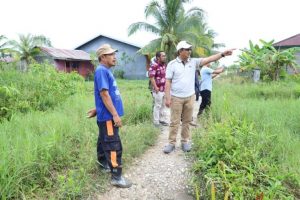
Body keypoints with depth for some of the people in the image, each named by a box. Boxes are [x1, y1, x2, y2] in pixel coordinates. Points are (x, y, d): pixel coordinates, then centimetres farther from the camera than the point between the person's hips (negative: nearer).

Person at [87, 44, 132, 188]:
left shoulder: (106, 71, 15)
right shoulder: (101, 71, -16)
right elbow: (104, 94, -22)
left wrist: (97, 109, 27)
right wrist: (115, 115, -21)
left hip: (108, 115, 10)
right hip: (108, 116, -10)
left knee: (104, 140, 23)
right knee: (114, 146, -4)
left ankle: (103, 162, 41)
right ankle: (116, 177, 4)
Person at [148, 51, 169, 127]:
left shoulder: (164, 65, 12)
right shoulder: (154, 65, -16)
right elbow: (151, 77, -20)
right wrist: (155, 87, -22)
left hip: (165, 89, 8)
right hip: (158, 90, -8)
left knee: (164, 105, 16)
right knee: (157, 106, 0)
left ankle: (162, 120, 30)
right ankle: (156, 122, 12)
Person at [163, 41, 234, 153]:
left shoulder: (193, 62, 4)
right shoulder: (172, 64, -5)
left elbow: (208, 59, -3)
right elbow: (168, 82, -7)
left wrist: (223, 54, -15)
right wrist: (167, 98, -12)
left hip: (190, 97, 3)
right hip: (176, 98, -3)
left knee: (187, 121, 11)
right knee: (174, 122, 2)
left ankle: (185, 142, 23)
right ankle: (171, 143, 13)